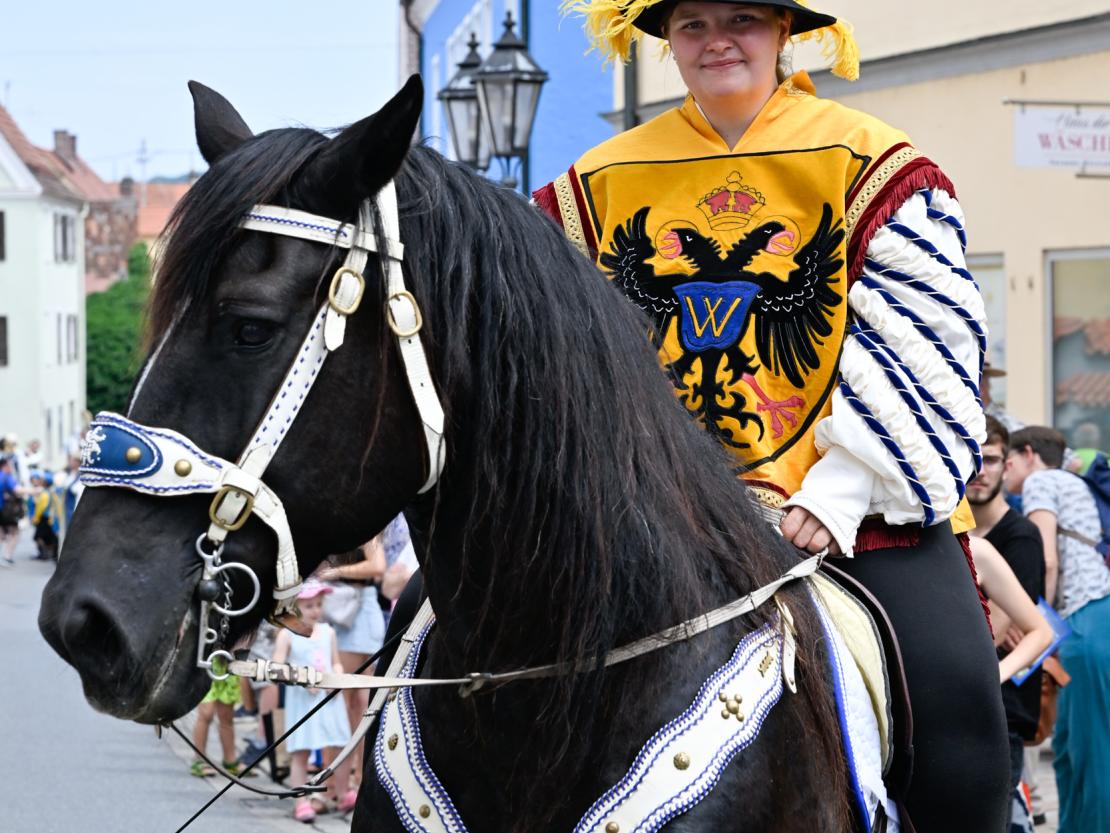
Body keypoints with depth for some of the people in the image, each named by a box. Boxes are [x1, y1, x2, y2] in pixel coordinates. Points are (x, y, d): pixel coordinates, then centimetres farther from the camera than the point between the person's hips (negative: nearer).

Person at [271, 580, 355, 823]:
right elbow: (277, 667, -8)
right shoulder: (287, 634, -3)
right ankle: (301, 802, 2)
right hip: (301, 700, -4)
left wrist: (337, 678, -5)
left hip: (329, 699, 4)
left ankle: (342, 794, 23)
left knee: (339, 748, 4)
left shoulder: (328, 632, 11)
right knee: (300, 752, -3)